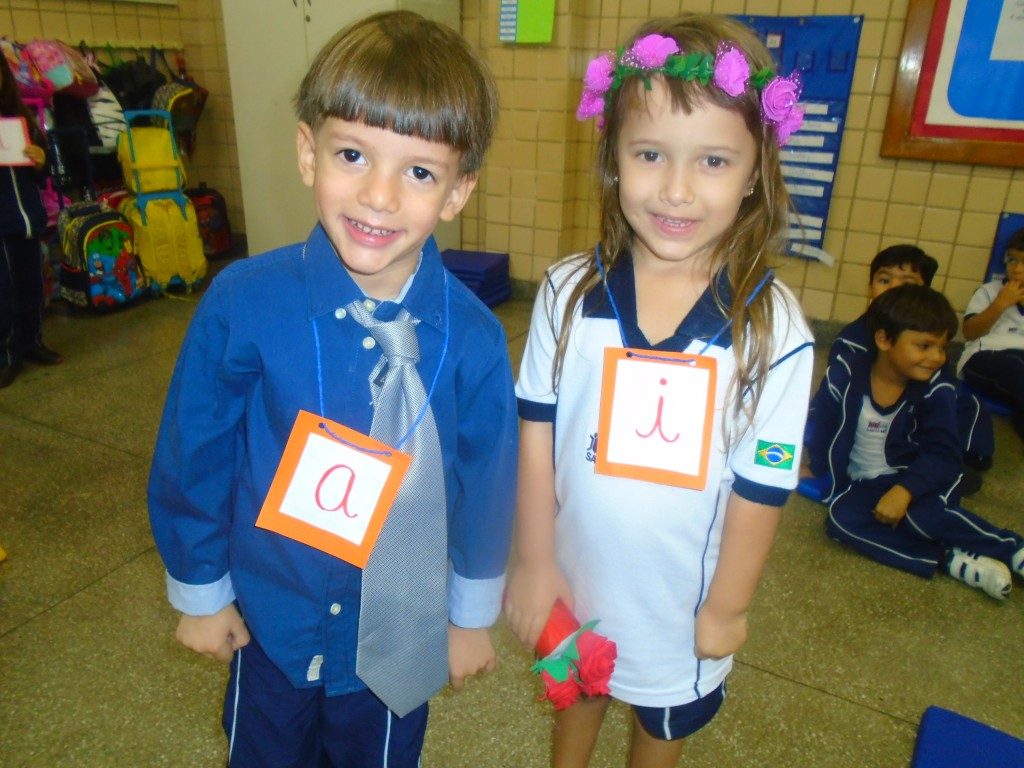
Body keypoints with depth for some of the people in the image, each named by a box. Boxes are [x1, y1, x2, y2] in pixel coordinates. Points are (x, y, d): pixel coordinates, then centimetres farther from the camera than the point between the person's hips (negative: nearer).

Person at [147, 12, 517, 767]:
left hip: (400, 631, 0)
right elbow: (191, 456, -9)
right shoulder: (243, 302, -22)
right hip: (269, 618, 1)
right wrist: (199, 590, 3)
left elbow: (486, 481, -7)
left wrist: (473, 614, 5)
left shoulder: (473, 337, -21)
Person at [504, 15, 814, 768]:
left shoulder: (773, 328, -21)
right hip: (576, 576, 2)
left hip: (682, 595, -1)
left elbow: (761, 486, -13)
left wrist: (728, 606, -4)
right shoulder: (569, 294, -17)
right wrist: (535, 561, -5)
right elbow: (536, 434, -10)